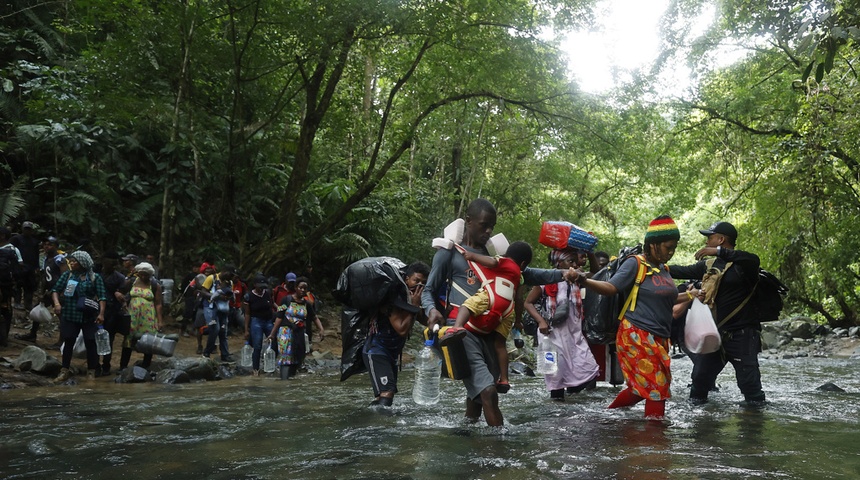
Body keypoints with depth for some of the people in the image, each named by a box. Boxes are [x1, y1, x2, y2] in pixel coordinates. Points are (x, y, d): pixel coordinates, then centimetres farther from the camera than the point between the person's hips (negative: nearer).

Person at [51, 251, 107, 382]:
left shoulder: (95, 277, -2)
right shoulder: (67, 275, 5)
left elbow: (102, 296, -7)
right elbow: (55, 289, 5)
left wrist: (101, 313, -17)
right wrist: (56, 303, -14)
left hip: (89, 316, -2)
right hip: (69, 315, 2)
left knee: (90, 343, 1)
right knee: (68, 342, 7)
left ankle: (91, 371, 11)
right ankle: (65, 370, 18)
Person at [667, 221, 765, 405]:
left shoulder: (742, 264, -11)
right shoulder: (709, 265, 12)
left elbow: (754, 260, -33)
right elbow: (683, 271, 18)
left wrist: (719, 251, -35)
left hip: (742, 335, -7)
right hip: (715, 334, 7)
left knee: (749, 382, -4)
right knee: (700, 376, 12)